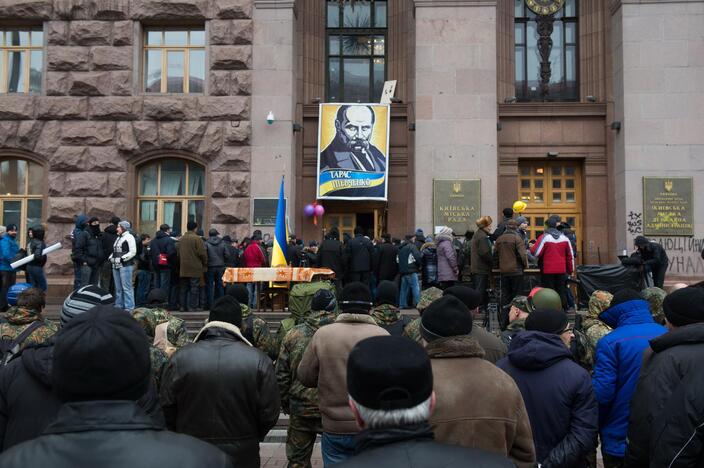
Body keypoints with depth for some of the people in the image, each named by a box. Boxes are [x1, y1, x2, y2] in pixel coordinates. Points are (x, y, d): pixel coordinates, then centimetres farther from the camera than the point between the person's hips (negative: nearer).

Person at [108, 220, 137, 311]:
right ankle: (119, 306, 22)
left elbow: (133, 252, -13)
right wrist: (111, 258, 10)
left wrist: (122, 259, -17)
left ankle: (129, 308, -6)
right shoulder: (118, 238, 21)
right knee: (118, 288, 13)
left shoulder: (129, 237, -6)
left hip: (125, 265, -9)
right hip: (116, 266, 9)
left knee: (126, 288, -9)